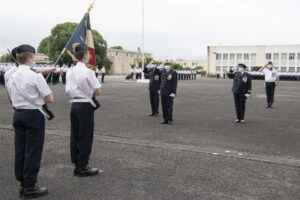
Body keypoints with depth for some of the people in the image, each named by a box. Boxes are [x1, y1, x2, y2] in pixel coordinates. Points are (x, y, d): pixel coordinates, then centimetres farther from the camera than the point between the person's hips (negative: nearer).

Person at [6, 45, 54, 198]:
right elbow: (49, 99, -11)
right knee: (33, 151, 1)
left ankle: (23, 184, 22)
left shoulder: (12, 77, 6)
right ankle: (29, 187, 7)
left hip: (17, 114, 7)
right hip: (33, 115, -7)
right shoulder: (35, 76, -14)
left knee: (20, 150, 12)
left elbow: (12, 99, 17)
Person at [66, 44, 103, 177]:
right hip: (85, 105, -7)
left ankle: (76, 165, 21)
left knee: (75, 136, 11)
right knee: (85, 137, 1)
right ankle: (83, 167, 8)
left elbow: (68, 91, 10)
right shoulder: (88, 72, -13)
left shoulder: (70, 71, 7)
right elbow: (98, 92, -12)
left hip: (74, 104, 7)